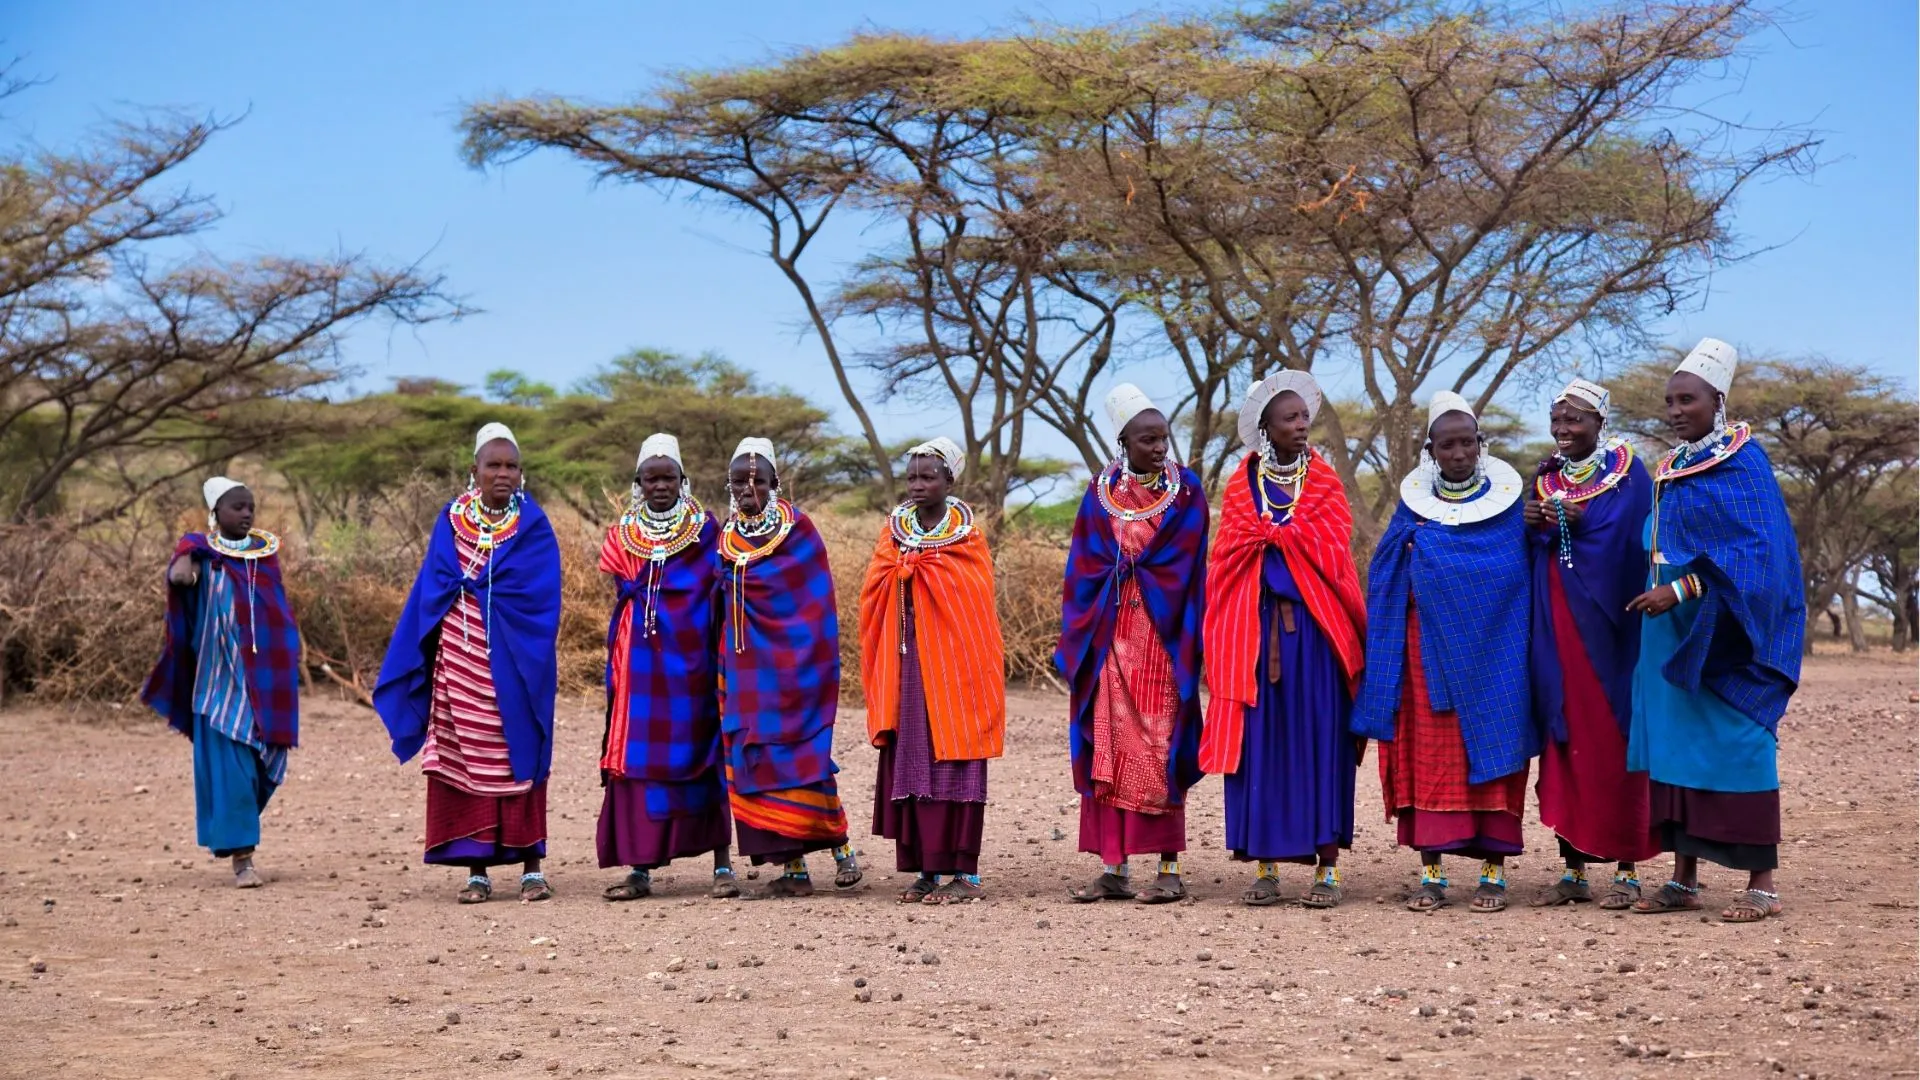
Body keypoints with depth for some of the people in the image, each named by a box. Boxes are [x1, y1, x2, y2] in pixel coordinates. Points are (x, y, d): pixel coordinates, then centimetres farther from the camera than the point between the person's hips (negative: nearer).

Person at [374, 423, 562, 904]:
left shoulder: (534, 526, 2)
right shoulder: (451, 522, 8)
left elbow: (540, 598, -7)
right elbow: (431, 593, 8)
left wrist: (471, 585, -7)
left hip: (513, 665, -2)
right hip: (460, 663, 2)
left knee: (519, 761, 1)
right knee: (463, 762, 1)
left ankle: (532, 866, 7)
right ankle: (476, 869, 7)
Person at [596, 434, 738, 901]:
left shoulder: (706, 531, 3)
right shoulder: (623, 534, 11)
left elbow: (719, 597, 1)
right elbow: (625, 595, 12)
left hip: (693, 658, -2)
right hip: (641, 663, 2)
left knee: (702, 755, -2)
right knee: (639, 756, -1)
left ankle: (722, 865, 2)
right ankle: (640, 868, 4)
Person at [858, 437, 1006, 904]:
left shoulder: (966, 536, -2)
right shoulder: (895, 531, 8)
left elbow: (977, 606, -3)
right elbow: (875, 599, 7)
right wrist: (881, 671, 0)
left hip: (952, 665, -4)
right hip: (906, 668, 4)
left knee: (953, 766, -3)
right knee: (910, 763, 3)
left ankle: (965, 873, 2)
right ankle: (925, 869, 10)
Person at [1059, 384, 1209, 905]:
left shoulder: (1186, 490, 0)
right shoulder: (1101, 492, 7)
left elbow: (1190, 568, -2)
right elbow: (1084, 567, 8)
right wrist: (1077, 639, 3)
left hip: (1163, 634, -3)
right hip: (1111, 635, 3)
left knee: (1158, 747, -3)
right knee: (1109, 746, 3)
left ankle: (1170, 869, 3)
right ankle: (1113, 868, 9)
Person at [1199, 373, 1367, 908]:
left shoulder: (1325, 482, 9)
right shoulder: (1242, 486, 9)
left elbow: (1334, 552, -1)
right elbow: (1231, 559, 4)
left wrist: (1271, 537, -5)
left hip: (1316, 627, 0)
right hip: (1257, 626, 0)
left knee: (1318, 738, -2)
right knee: (1261, 740, 0)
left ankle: (1326, 866, 1)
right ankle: (1265, 866, 5)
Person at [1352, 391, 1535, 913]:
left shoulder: (1507, 498, 3)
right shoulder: (1415, 502, 8)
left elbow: (1525, 573, 1)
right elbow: (1385, 577, 10)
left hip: (1491, 648, -2)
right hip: (1428, 646, 2)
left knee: (1492, 748, -1)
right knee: (1429, 752, 0)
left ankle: (1494, 870, 5)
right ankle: (1431, 871, 4)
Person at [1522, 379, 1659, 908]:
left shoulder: (1627, 472, -1)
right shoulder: (1544, 477, 14)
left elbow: (1636, 545, -10)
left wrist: (1583, 524, -21)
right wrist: (1530, 525, -6)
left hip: (1606, 626, -5)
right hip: (1554, 626, 5)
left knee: (1613, 742, -3)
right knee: (1564, 741, 4)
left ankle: (1627, 869, 4)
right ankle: (1574, 868, 10)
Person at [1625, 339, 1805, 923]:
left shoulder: (1741, 463, -9)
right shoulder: (1671, 468, 13)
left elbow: (1757, 550, -18)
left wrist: (1683, 588, -24)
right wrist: (1661, 594, 8)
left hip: (1722, 631, -8)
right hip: (1672, 629, 8)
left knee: (1737, 744, -5)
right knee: (1672, 742, 6)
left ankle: (1762, 883, 1)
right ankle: (1684, 879, 12)